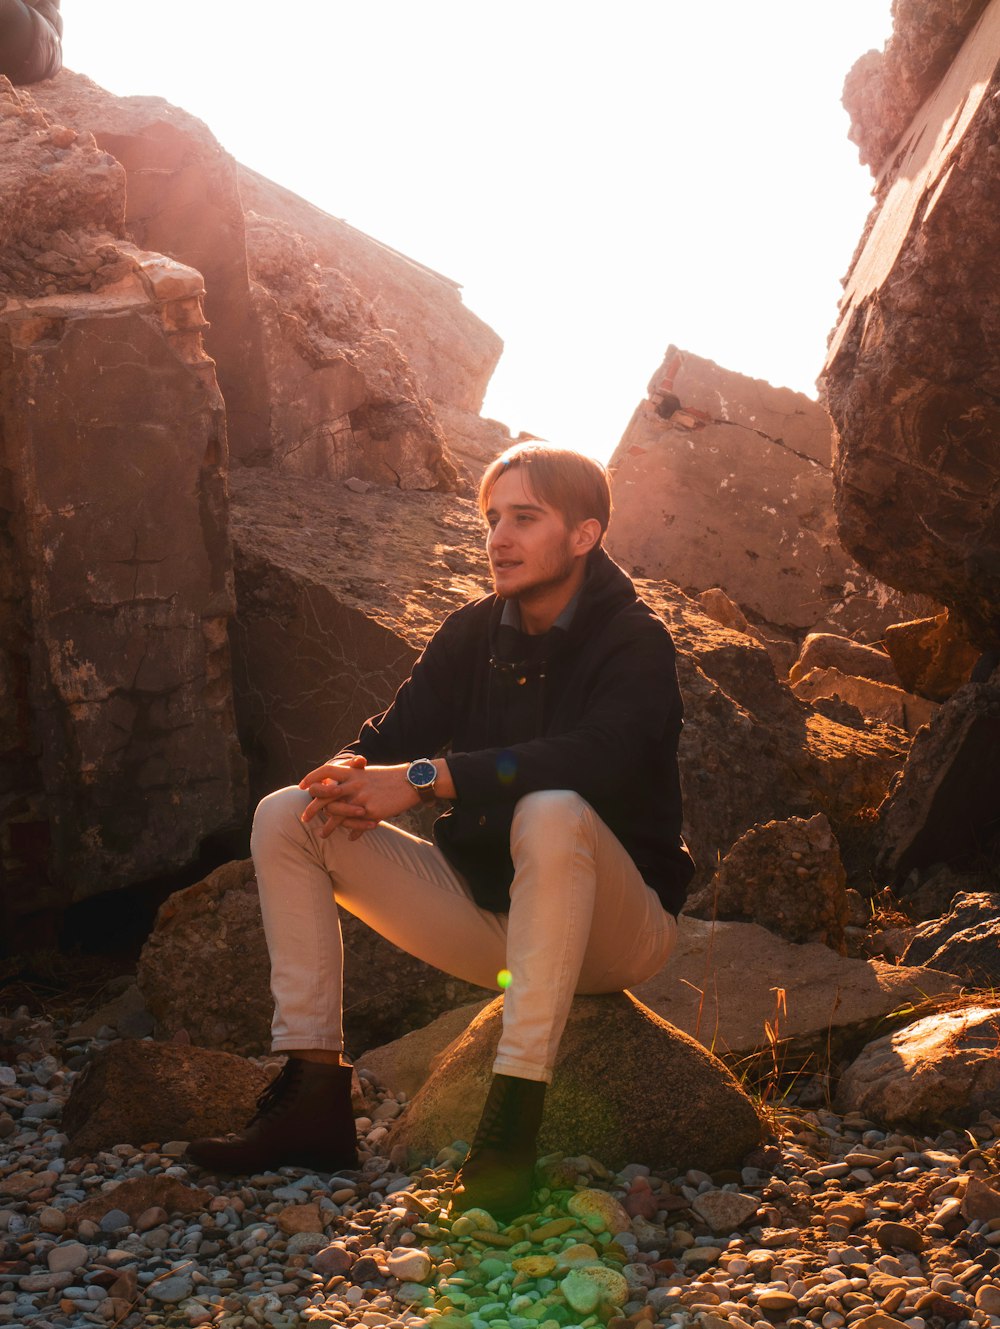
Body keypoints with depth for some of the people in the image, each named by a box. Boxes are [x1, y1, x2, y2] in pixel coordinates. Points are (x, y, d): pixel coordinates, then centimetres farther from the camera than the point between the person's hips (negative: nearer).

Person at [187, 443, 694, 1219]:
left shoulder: (633, 641, -11)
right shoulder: (473, 635, 7)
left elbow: (596, 758, -30)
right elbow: (398, 733, 2)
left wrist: (426, 778, -34)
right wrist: (353, 774, -24)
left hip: (615, 926, -6)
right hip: (486, 909, 6)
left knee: (553, 816, -40)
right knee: (285, 818, -5)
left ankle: (515, 1116, -37)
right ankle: (316, 1095, -13)